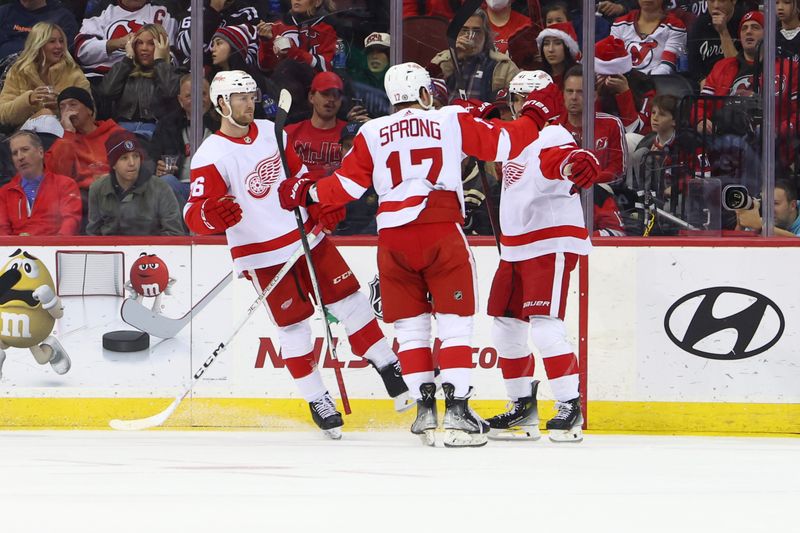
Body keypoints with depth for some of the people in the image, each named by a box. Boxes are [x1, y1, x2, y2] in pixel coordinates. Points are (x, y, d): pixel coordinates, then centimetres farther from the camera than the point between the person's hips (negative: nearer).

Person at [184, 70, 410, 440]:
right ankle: (317, 401, 12)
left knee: (349, 301, 7)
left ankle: (390, 369, 22)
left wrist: (322, 206, 2)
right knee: (294, 326, -2)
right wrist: (212, 215, -47)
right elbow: (194, 215, -24)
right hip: (263, 256, -5)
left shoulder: (271, 132, 4)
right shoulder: (211, 156, -16)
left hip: (307, 237, 5)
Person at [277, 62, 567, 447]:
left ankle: (424, 407, 8)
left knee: (410, 325, 11)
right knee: (454, 322, 1)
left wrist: (308, 193, 24)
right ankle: (456, 408, -8)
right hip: (441, 233, -2)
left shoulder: (372, 133, 10)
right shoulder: (452, 120, 6)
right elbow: (503, 143, 5)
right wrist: (536, 115, 21)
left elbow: (349, 184, 8)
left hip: (393, 237, 2)